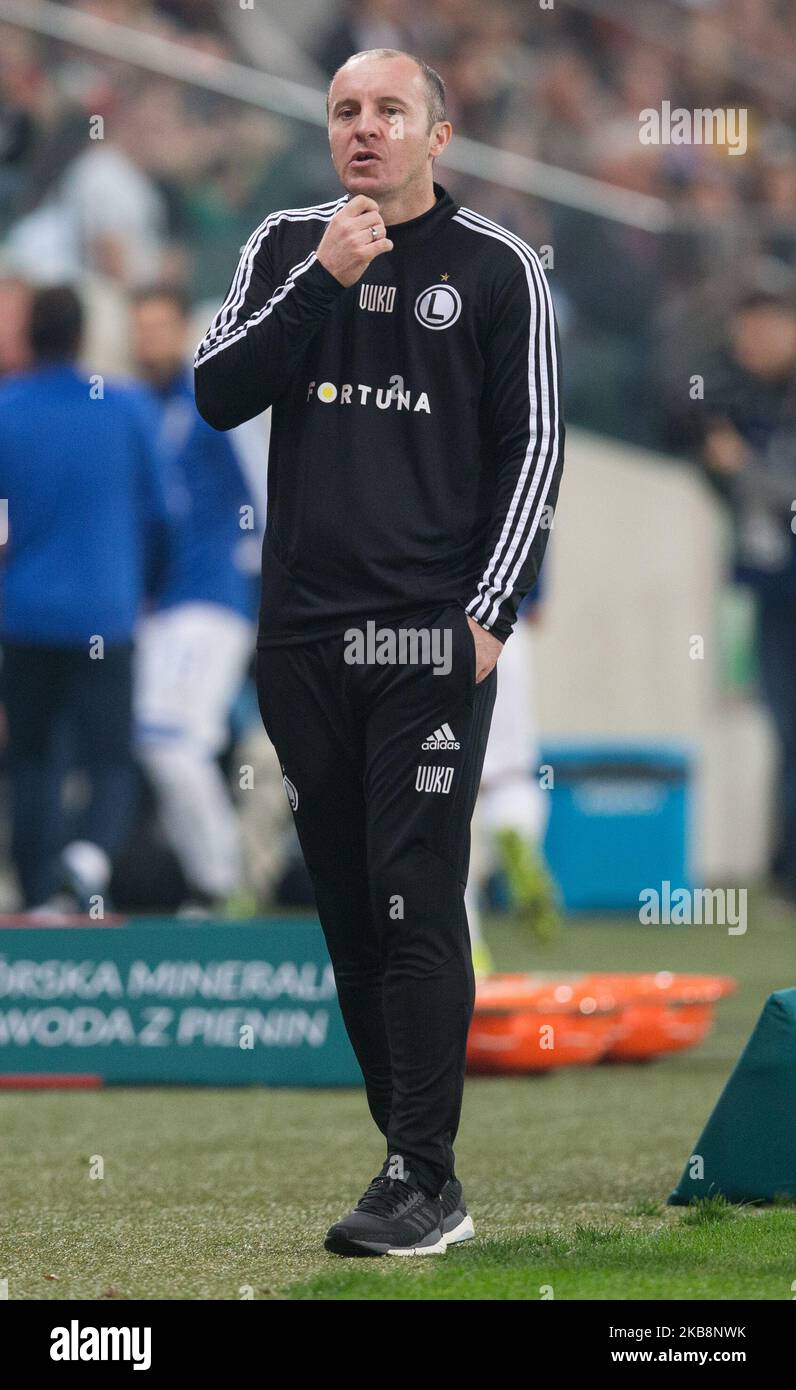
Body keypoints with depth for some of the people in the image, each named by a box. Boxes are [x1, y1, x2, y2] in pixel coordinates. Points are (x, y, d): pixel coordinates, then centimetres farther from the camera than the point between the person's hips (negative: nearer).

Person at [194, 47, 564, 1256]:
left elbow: (533, 449, 2)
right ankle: (411, 1151, 11)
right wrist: (324, 281, -10)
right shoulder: (287, 249, 11)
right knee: (349, 908, 5)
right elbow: (218, 394, 0)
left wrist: (487, 612, -7)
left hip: (430, 642, -4)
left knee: (417, 907, -10)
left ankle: (426, 1183, -11)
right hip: (304, 635, 4)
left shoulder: (497, 267, 3)